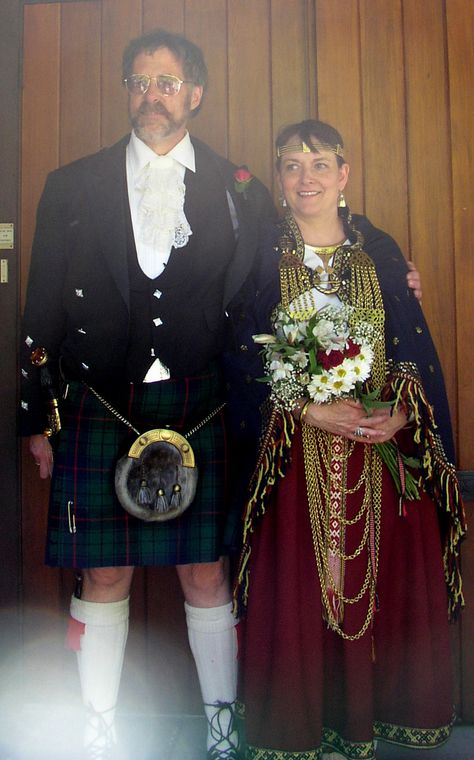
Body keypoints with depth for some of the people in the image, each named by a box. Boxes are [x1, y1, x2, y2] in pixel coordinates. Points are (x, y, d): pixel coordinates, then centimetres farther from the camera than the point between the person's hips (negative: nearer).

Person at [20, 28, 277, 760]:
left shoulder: (240, 191, 9)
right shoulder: (71, 186, 10)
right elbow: (43, 311, 8)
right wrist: (38, 417, 6)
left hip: (200, 410, 0)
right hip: (98, 407, 1)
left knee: (207, 572, 6)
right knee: (103, 576, 7)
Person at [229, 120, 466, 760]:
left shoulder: (380, 251, 8)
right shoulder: (261, 256, 2)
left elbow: (416, 349, 7)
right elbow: (245, 364, -4)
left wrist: (400, 413, -11)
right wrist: (310, 412, -15)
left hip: (384, 455, 2)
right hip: (297, 460, -2)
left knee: (386, 585, 6)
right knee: (298, 593, 2)